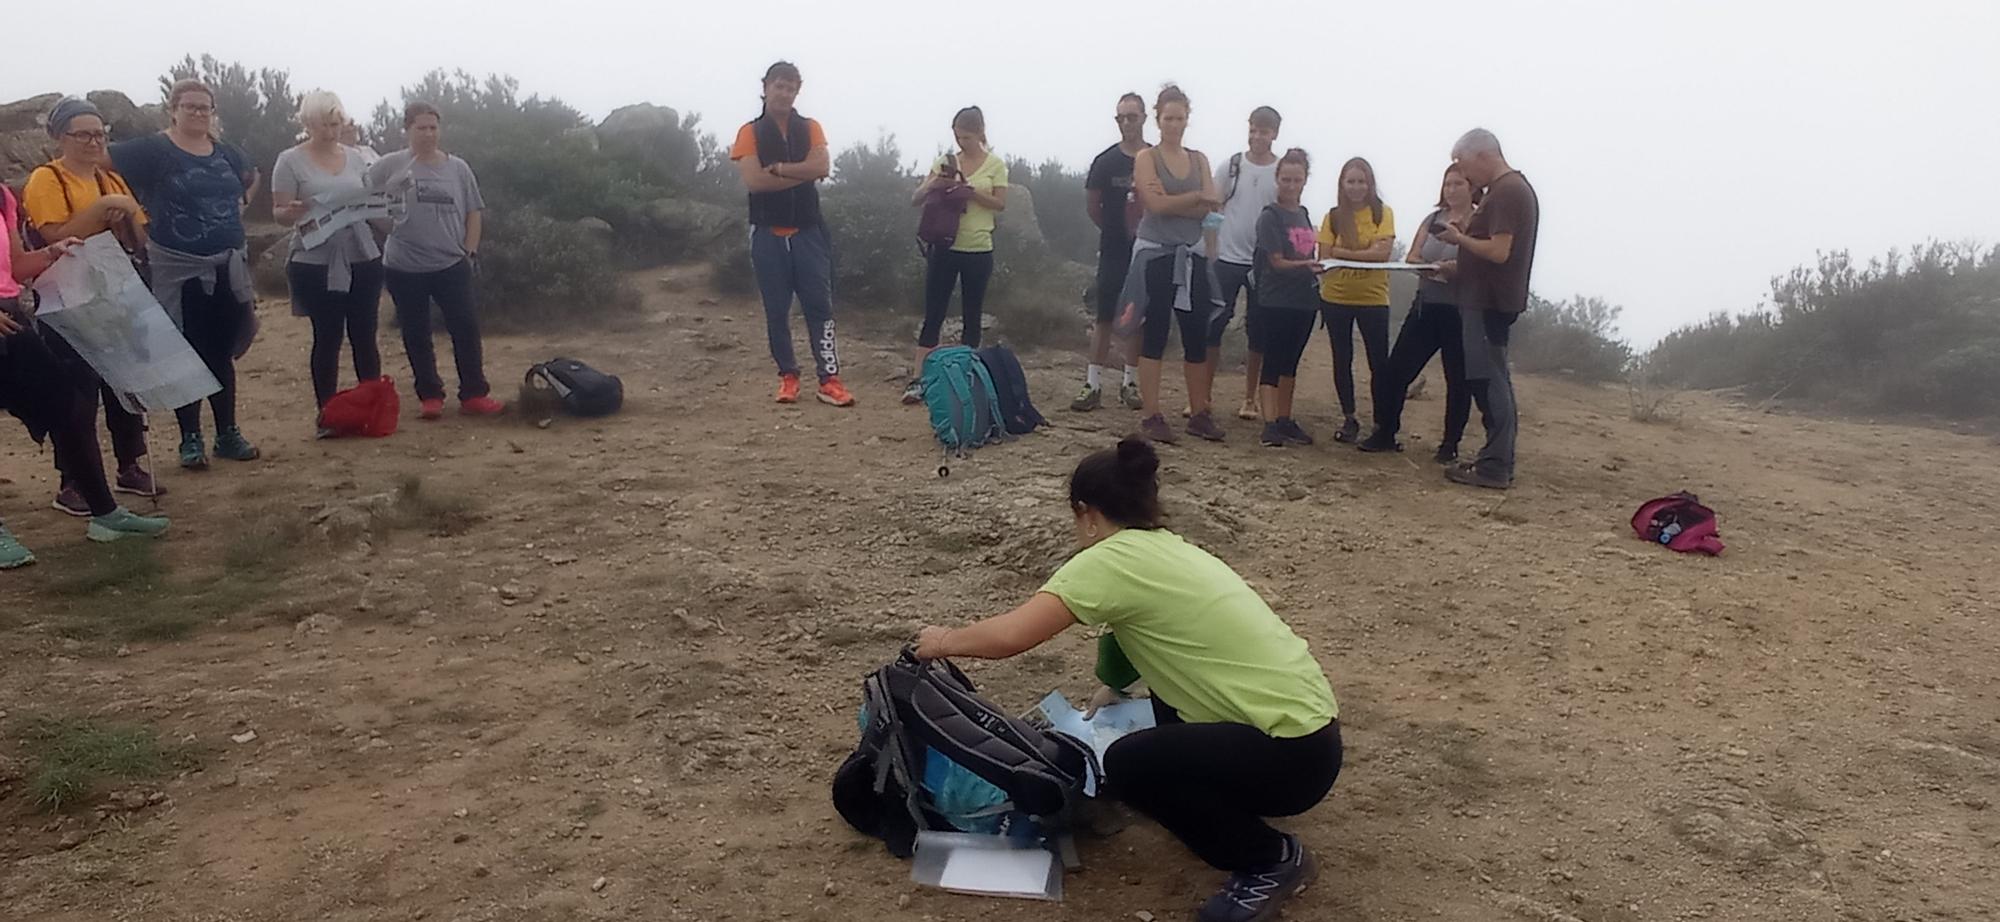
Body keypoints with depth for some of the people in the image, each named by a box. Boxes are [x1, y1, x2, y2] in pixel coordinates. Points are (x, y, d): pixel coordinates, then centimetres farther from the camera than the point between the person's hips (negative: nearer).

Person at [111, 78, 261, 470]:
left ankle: (228, 434, 20)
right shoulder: (153, 150, -7)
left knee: (221, 352, 11)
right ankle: (190, 440, 10)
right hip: (178, 270, -5)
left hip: (228, 266, 5)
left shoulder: (226, 154, 9)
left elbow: (251, 176, 28)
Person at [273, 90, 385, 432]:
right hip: (316, 263, -3)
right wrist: (295, 211, -25)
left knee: (364, 335, 6)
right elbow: (279, 212, -3)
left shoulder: (354, 157, 12)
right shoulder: (291, 161, -1)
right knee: (327, 337, 1)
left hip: (363, 259, 3)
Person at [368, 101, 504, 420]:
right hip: (404, 268, -1)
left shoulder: (457, 168, 5)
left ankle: (474, 394, 7)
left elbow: (474, 212, 9)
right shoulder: (390, 166, -1)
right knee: (416, 334, 7)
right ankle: (429, 396, 18)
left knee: (466, 328, -2)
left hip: (451, 265, 1)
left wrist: (469, 251, 2)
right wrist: (386, 221, -11)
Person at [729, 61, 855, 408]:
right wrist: (802, 173, -9)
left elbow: (822, 167, -10)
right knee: (776, 309, 4)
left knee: (819, 303, -4)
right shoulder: (750, 132, 2)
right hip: (768, 233, -1)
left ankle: (829, 378, -5)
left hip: (808, 231, 1)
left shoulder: (810, 128, 8)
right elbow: (753, 180, -13)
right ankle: (787, 375, 15)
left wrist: (778, 168, -12)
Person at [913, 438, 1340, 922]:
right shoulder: (1167, 550, 11)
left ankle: (1271, 859, 5)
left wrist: (945, 641, -1)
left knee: (1127, 765, -10)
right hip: (1301, 719, 9)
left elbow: (1009, 636, -18)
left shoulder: (1112, 558, -14)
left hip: (1296, 751, -9)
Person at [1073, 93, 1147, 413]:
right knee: (1105, 317, -1)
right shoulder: (1106, 161, 0)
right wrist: (1115, 230, 8)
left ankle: (1131, 383, 17)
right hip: (1114, 251, -1)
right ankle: (1093, 385, 2)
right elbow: (1092, 204, 6)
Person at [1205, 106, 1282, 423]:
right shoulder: (1230, 165, 2)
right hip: (1226, 259, 0)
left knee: (1257, 331, 5)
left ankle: (1250, 398, 15)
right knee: (1213, 325, 0)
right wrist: (1209, 251, -2)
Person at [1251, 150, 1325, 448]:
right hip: (1277, 299, -7)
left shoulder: (1303, 215, 14)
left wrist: (1316, 267, 5)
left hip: (1304, 299, 7)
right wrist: (1306, 265, -27)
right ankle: (1270, 424, -11)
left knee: (1290, 361, 11)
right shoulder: (1270, 217, -7)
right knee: (1273, 360, -8)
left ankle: (1285, 419, 17)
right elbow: (1277, 262, -13)